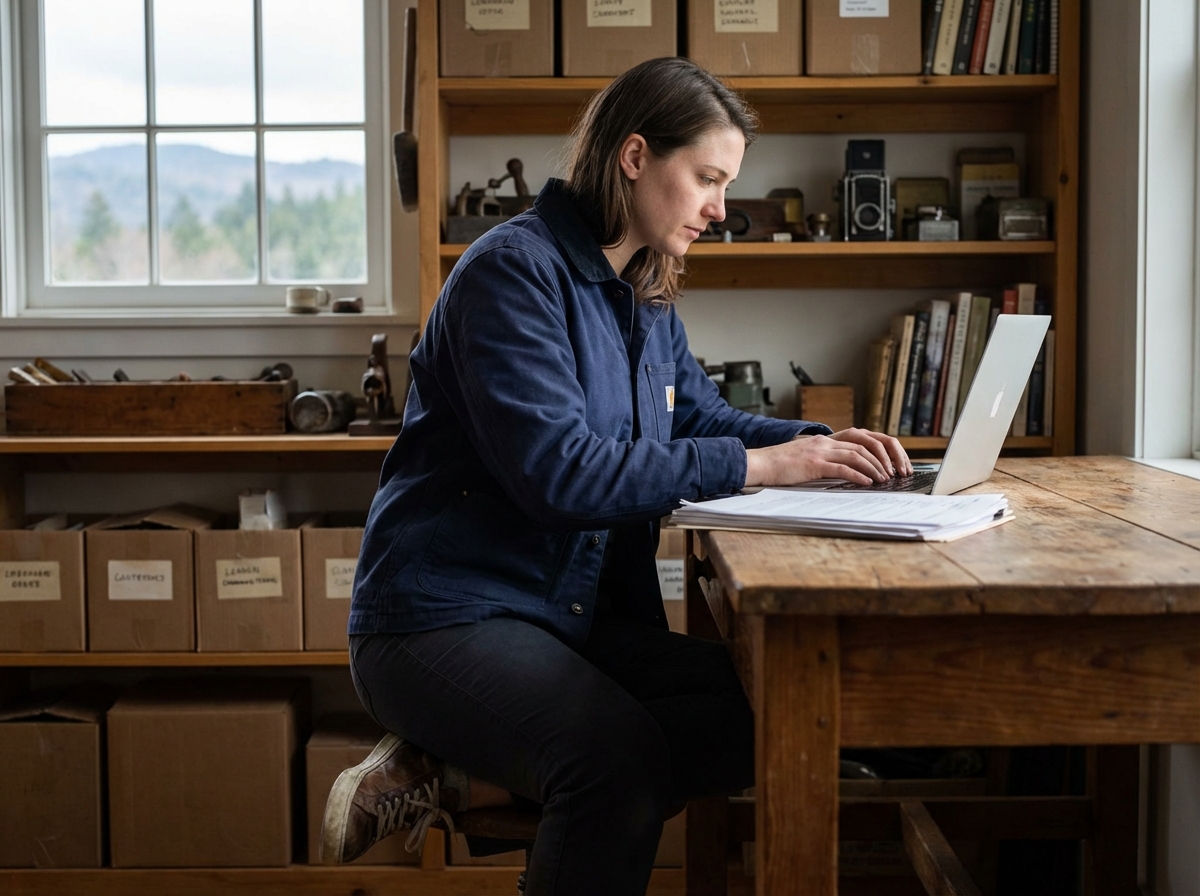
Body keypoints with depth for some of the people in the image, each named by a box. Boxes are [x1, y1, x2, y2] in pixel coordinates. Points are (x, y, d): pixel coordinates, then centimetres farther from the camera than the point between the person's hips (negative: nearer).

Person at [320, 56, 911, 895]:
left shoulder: (646, 297, 13)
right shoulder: (516, 270, -14)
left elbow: (703, 414, 22)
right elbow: (557, 471, -24)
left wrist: (820, 444, 2)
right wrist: (752, 466, -20)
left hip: (583, 618, 10)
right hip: (446, 615, -10)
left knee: (769, 713, -12)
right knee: (622, 754, -35)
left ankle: (459, 778, -7)